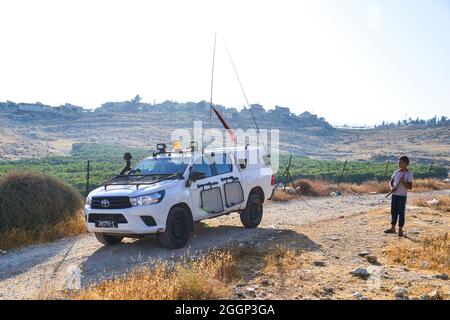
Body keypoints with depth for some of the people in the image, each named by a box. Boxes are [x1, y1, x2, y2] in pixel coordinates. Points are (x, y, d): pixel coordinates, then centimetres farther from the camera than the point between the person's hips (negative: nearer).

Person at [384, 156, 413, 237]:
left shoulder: (409, 174, -6)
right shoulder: (396, 172, 8)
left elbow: (410, 187, -8)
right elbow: (391, 182, 12)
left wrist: (403, 182, -23)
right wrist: (392, 187, -7)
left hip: (402, 195, -5)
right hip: (394, 194, 5)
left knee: (401, 212, 0)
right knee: (393, 211, 10)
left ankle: (400, 230, 9)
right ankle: (393, 228, 20)